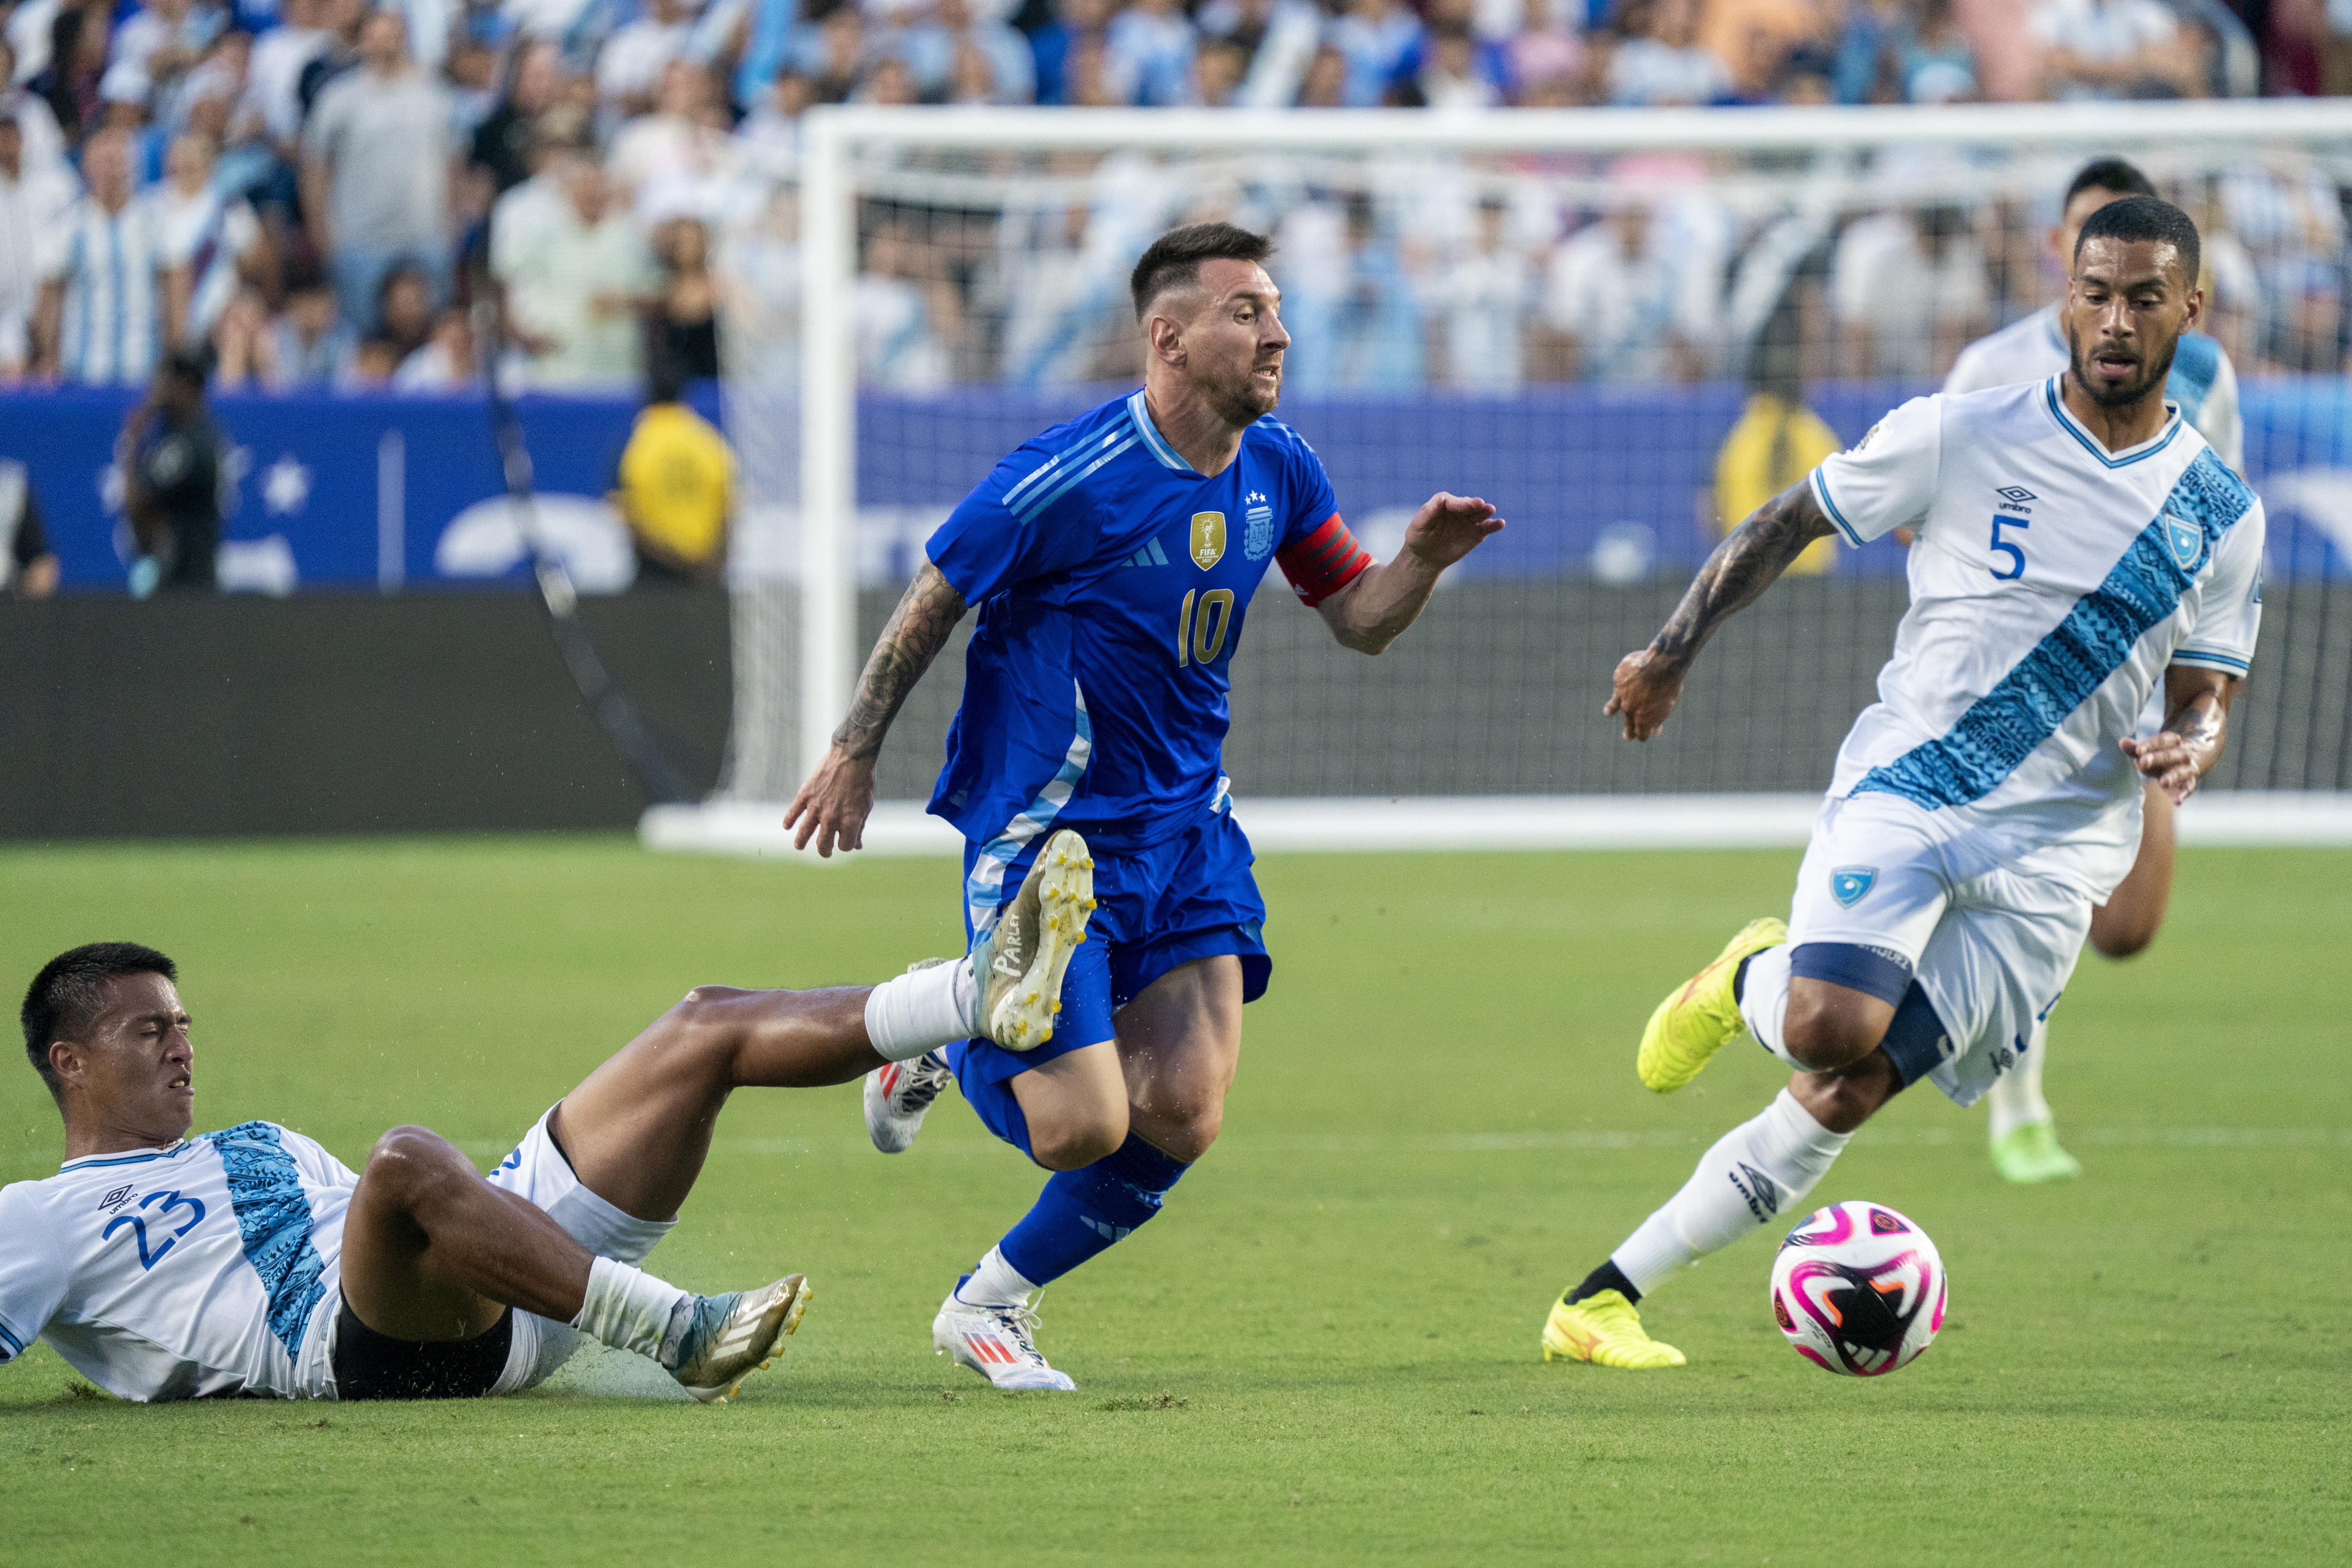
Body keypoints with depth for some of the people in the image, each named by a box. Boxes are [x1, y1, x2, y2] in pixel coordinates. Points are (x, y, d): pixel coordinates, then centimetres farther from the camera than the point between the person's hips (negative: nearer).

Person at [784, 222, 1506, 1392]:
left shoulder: (1276, 470, 2)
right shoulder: (1073, 476, -18)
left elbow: (1357, 619, 12)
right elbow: (933, 600, -7)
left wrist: (1420, 561, -9)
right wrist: (854, 753, -1)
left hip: (1185, 828, 6)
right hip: (1048, 833, -6)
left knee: (1180, 1120, -5)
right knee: (1085, 1127, -12)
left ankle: (988, 1303, 16)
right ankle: (945, 1044, 23)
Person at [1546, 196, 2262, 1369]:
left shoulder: (2223, 517, 5)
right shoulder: (1957, 437, -2)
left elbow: (2205, 696, 12)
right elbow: (1789, 522, 9)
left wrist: (2188, 749, -12)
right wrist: (1675, 647, 2)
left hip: (2052, 846, 2)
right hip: (1900, 787, -2)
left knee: (1848, 1096, -8)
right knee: (1828, 1033, -27)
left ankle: (1604, 1300, 1)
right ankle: (1751, 982, 12)